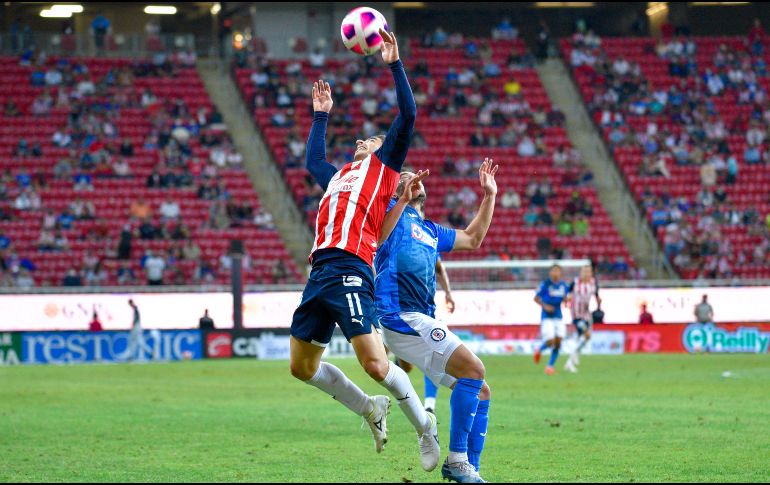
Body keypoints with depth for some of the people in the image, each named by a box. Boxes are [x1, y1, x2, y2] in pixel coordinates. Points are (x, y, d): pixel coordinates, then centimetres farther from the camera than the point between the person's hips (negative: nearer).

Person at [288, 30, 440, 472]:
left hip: (350, 271, -8)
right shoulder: (339, 175, 31)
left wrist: (395, 62, 2)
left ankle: (424, 426, 3)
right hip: (321, 272, 8)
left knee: (375, 363, -15)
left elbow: (408, 113, 2)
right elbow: (312, 159, 52)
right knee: (302, 366, 7)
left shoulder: (383, 164, 13)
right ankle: (370, 409, 23)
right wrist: (321, 115, 53)